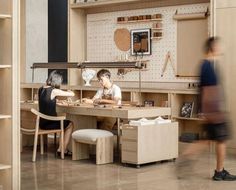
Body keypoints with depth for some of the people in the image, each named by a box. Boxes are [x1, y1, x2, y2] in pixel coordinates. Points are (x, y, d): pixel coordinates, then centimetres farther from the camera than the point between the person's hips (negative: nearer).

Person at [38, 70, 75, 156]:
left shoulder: (41, 89, 4)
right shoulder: (54, 91, -18)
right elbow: (72, 94, -12)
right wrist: (68, 91, 9)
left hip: (42, 122, 8)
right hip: (49, 123, -7)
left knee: (64, 122, 29)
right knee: (70, 124, 17)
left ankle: (61, 149, 28)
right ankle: (62, 150, 18)